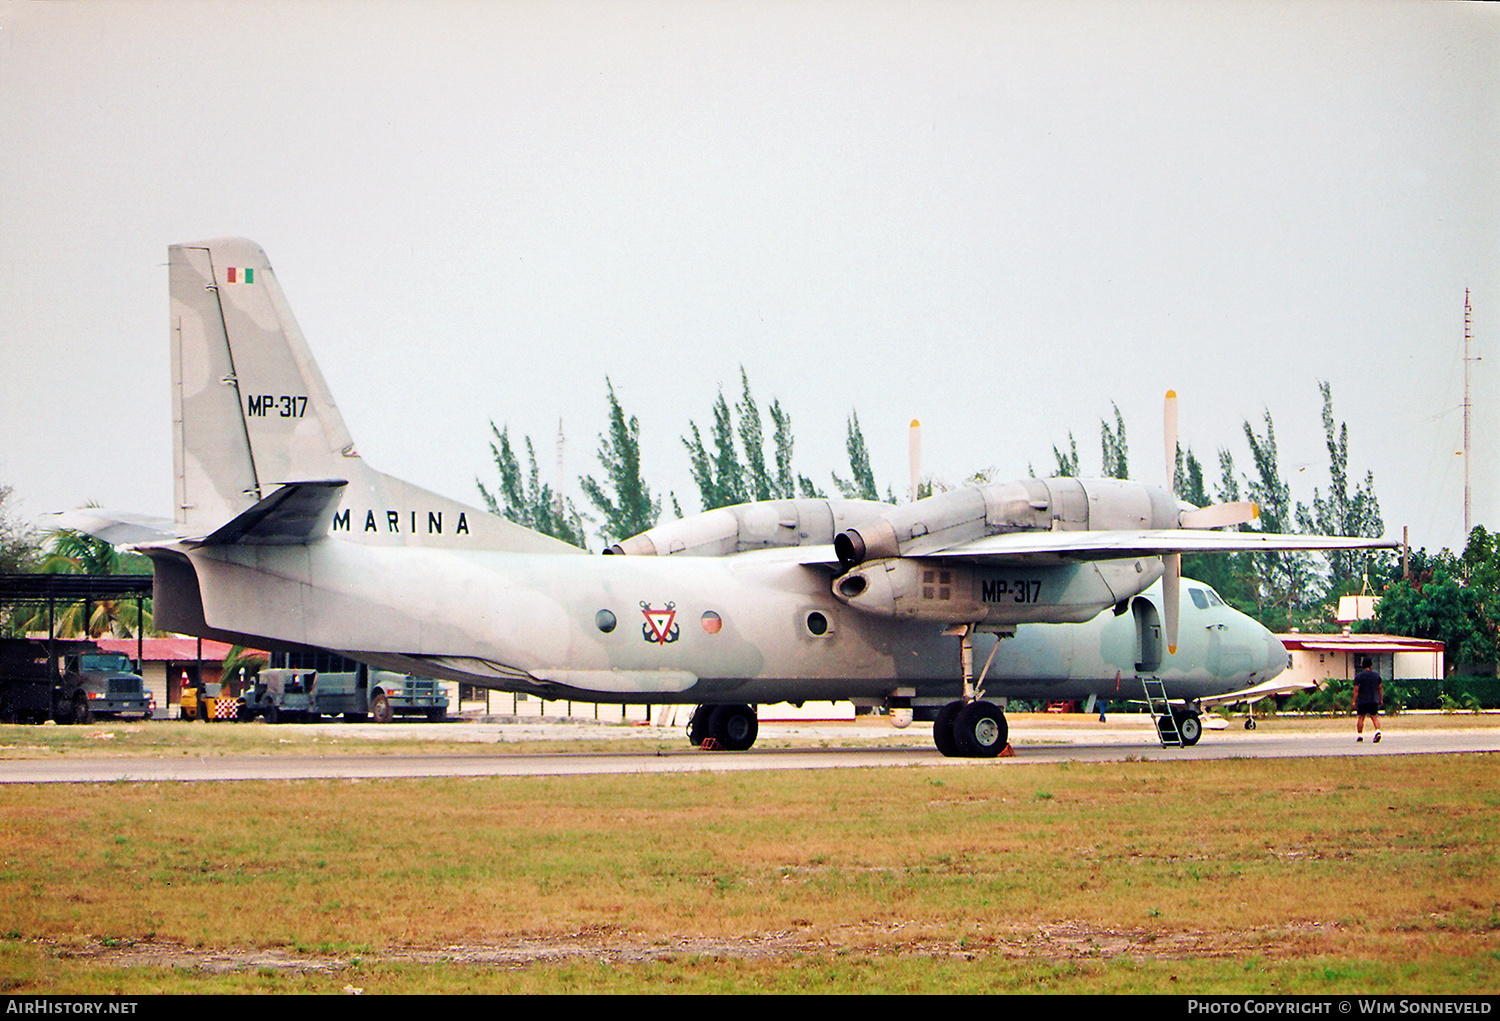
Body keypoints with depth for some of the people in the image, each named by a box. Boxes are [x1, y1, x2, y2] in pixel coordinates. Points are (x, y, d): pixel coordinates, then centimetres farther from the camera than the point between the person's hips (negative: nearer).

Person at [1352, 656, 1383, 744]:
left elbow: (1356, 689, -7)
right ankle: (1378, 731, -18)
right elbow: (1380, 688, 10)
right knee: (1374, 717, 5)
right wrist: (1381, 700, 18)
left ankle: (1359, 735, 5)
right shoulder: (1376, 675, 6)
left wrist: (1354, 701, -4)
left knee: (1361, 717, 5)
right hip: (1374, 700, 2)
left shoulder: (1359, 676, -4)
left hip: (1362, 700, -2)